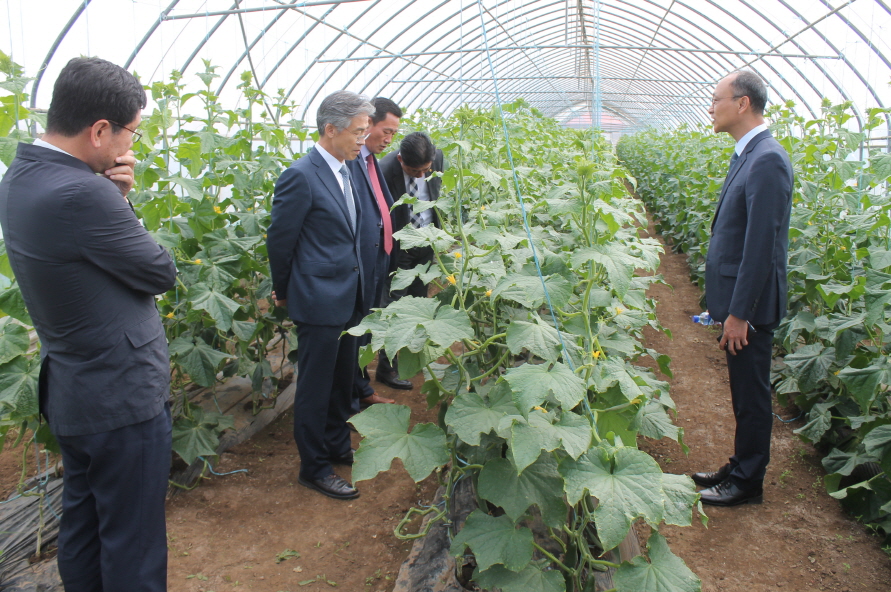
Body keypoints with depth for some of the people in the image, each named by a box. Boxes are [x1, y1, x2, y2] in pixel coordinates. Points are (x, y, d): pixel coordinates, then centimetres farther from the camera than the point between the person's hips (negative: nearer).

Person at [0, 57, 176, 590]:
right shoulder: (82, 193, -27)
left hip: (69, 393, 10)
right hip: (124, 397, -9)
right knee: (132, 545, 7)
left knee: (81, 526, 24)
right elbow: (161, 273, -15)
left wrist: (114, 195, -5)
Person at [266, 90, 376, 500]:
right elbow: (280, 240, -11)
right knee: (315, 387, 6)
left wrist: (361, 287, 17)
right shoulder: (301, 177, -17)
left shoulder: (345, 171, 9)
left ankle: (337, 447, 38)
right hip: (320, 300, -8)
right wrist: (283, 293, 1)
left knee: (342, 381, 20)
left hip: (351, 297, 9)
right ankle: (314, 468, 21)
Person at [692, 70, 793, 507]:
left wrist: (739, 312, -21)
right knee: (743, 391, 19)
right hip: (737, 299, 9)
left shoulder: (767, 161, -20)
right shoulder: (748, 155, 11)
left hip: (750, 304, -9)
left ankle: (747, 483, 20)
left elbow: (762, 244, -23)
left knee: (751, 394, 5)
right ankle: (740, 468, 33)